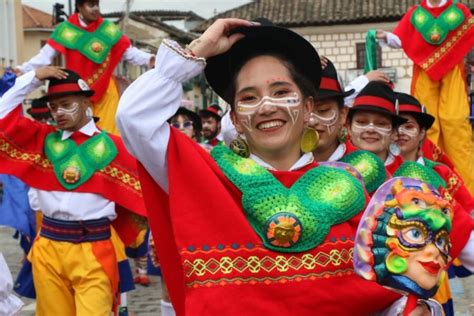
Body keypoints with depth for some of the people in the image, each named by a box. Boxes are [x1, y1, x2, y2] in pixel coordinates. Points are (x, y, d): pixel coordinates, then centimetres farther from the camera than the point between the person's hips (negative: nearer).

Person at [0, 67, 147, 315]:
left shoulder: (110, 145, 2)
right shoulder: (43, 139, 10)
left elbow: (141, 193, 6)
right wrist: (32, 78, 5)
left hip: (94, 250, -3)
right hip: (48, 248, 3)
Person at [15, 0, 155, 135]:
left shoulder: (109, 30, 0)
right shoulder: (66, 30, -6)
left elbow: (129, 51, 0)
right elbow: (45, 55, -8)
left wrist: (149, 59, -15)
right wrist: (23, 69, -17)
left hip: (105, 91, 2)